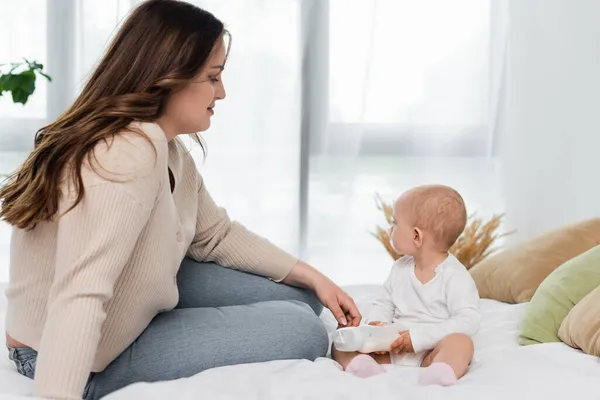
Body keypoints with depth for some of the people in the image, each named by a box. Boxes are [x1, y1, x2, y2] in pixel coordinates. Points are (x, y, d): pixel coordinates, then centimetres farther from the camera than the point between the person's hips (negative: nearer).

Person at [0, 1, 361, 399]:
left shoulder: (167, 149, 0)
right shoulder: (131, 153, -29)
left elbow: (218, 236, 12)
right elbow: (79, 296, -40)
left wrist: (312, 277, 7)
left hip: (136, 304, 9)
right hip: (95, 360, -9)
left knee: (297, 297, 9)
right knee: (302, 331, -11)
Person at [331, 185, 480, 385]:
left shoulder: (455, 277, -10)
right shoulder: (400, 269, 11)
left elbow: (468, 321, -17)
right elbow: (384, 304, 18)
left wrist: (418, 337, -24)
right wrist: (377, 324, -7)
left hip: (430, 351, -5)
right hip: (391, 348, 6)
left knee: (461, 342, -34)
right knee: (342, 339, -10)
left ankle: (441, 372, -66)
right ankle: (358, 363, -43)